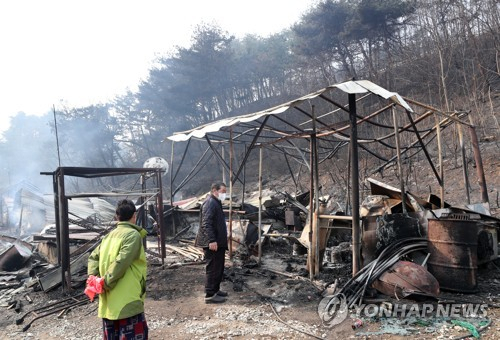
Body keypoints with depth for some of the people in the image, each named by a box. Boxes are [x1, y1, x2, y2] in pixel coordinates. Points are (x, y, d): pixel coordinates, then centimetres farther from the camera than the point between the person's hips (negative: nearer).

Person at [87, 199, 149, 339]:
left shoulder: (109, 236, 13)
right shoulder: (133, 235, -11)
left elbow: (93, 257, 11)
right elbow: (121, 263, -20)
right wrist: (106, 284, -12)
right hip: (127, 302, -8)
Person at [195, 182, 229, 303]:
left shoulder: (216, 202, 19)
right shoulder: (210, 203, -15)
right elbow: (206, 223, -24)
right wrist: (211, 240, -29)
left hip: (218, 242, 11)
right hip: (212, 243, -11)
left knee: (218, 268, 17)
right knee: (213, 269, -5)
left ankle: (215, 290, 28)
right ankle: (210, 295, 2)